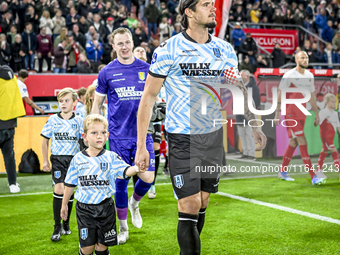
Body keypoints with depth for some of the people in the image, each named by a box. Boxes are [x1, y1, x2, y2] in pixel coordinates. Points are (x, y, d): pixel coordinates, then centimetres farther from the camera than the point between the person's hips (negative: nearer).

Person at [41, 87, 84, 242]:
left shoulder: (78, 121, 2)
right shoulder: (53, 120, 2)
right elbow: (45, 141, 9)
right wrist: (45, 161, 5)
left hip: (74, 158, 1)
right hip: (57, 158, -1)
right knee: (59, 189, -14)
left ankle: (66, 224, 24)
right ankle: (57, 227, -6)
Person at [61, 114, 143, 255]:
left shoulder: (111, 157, -4)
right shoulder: (78, 159, -1)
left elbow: (125, 171, -20)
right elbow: (70, 184, 9)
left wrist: (137, 168, -42)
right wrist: (64, 204, 15)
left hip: (105, 207, 0)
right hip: (84, 208, 0)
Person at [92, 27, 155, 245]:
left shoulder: (146, 68, 5)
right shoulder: (107, 72, 1)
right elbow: (97, 104, 8)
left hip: (143, 133, 1)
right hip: (118, 135, -1)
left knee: (148, 178, -8)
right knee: (121, 182, 3)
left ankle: (134, 203, 28)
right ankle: (123, 227, 21)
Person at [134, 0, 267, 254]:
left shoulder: (225, 49, 5)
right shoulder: (169, 50, -9)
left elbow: (238, 88, 17)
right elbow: (148, 96, -7)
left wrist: (253, 124, 9)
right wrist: (141, 146, -10)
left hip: (214, 136, 5)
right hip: (182, 139, -4)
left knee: (202, 203, 12)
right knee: (190, 205, -8)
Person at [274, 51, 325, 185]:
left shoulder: (310, 76, 10)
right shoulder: (289, 75, -10)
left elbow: (312, 96, 17)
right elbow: (280, 94, -8)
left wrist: (316, 114, 17)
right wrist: (277, 112, -11)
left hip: (302, 114, 7)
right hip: (291, 114, -7)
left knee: (294, 143, 12)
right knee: (303, 143, -12)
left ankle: (282, 171, 26)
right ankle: (313, 176, -14)